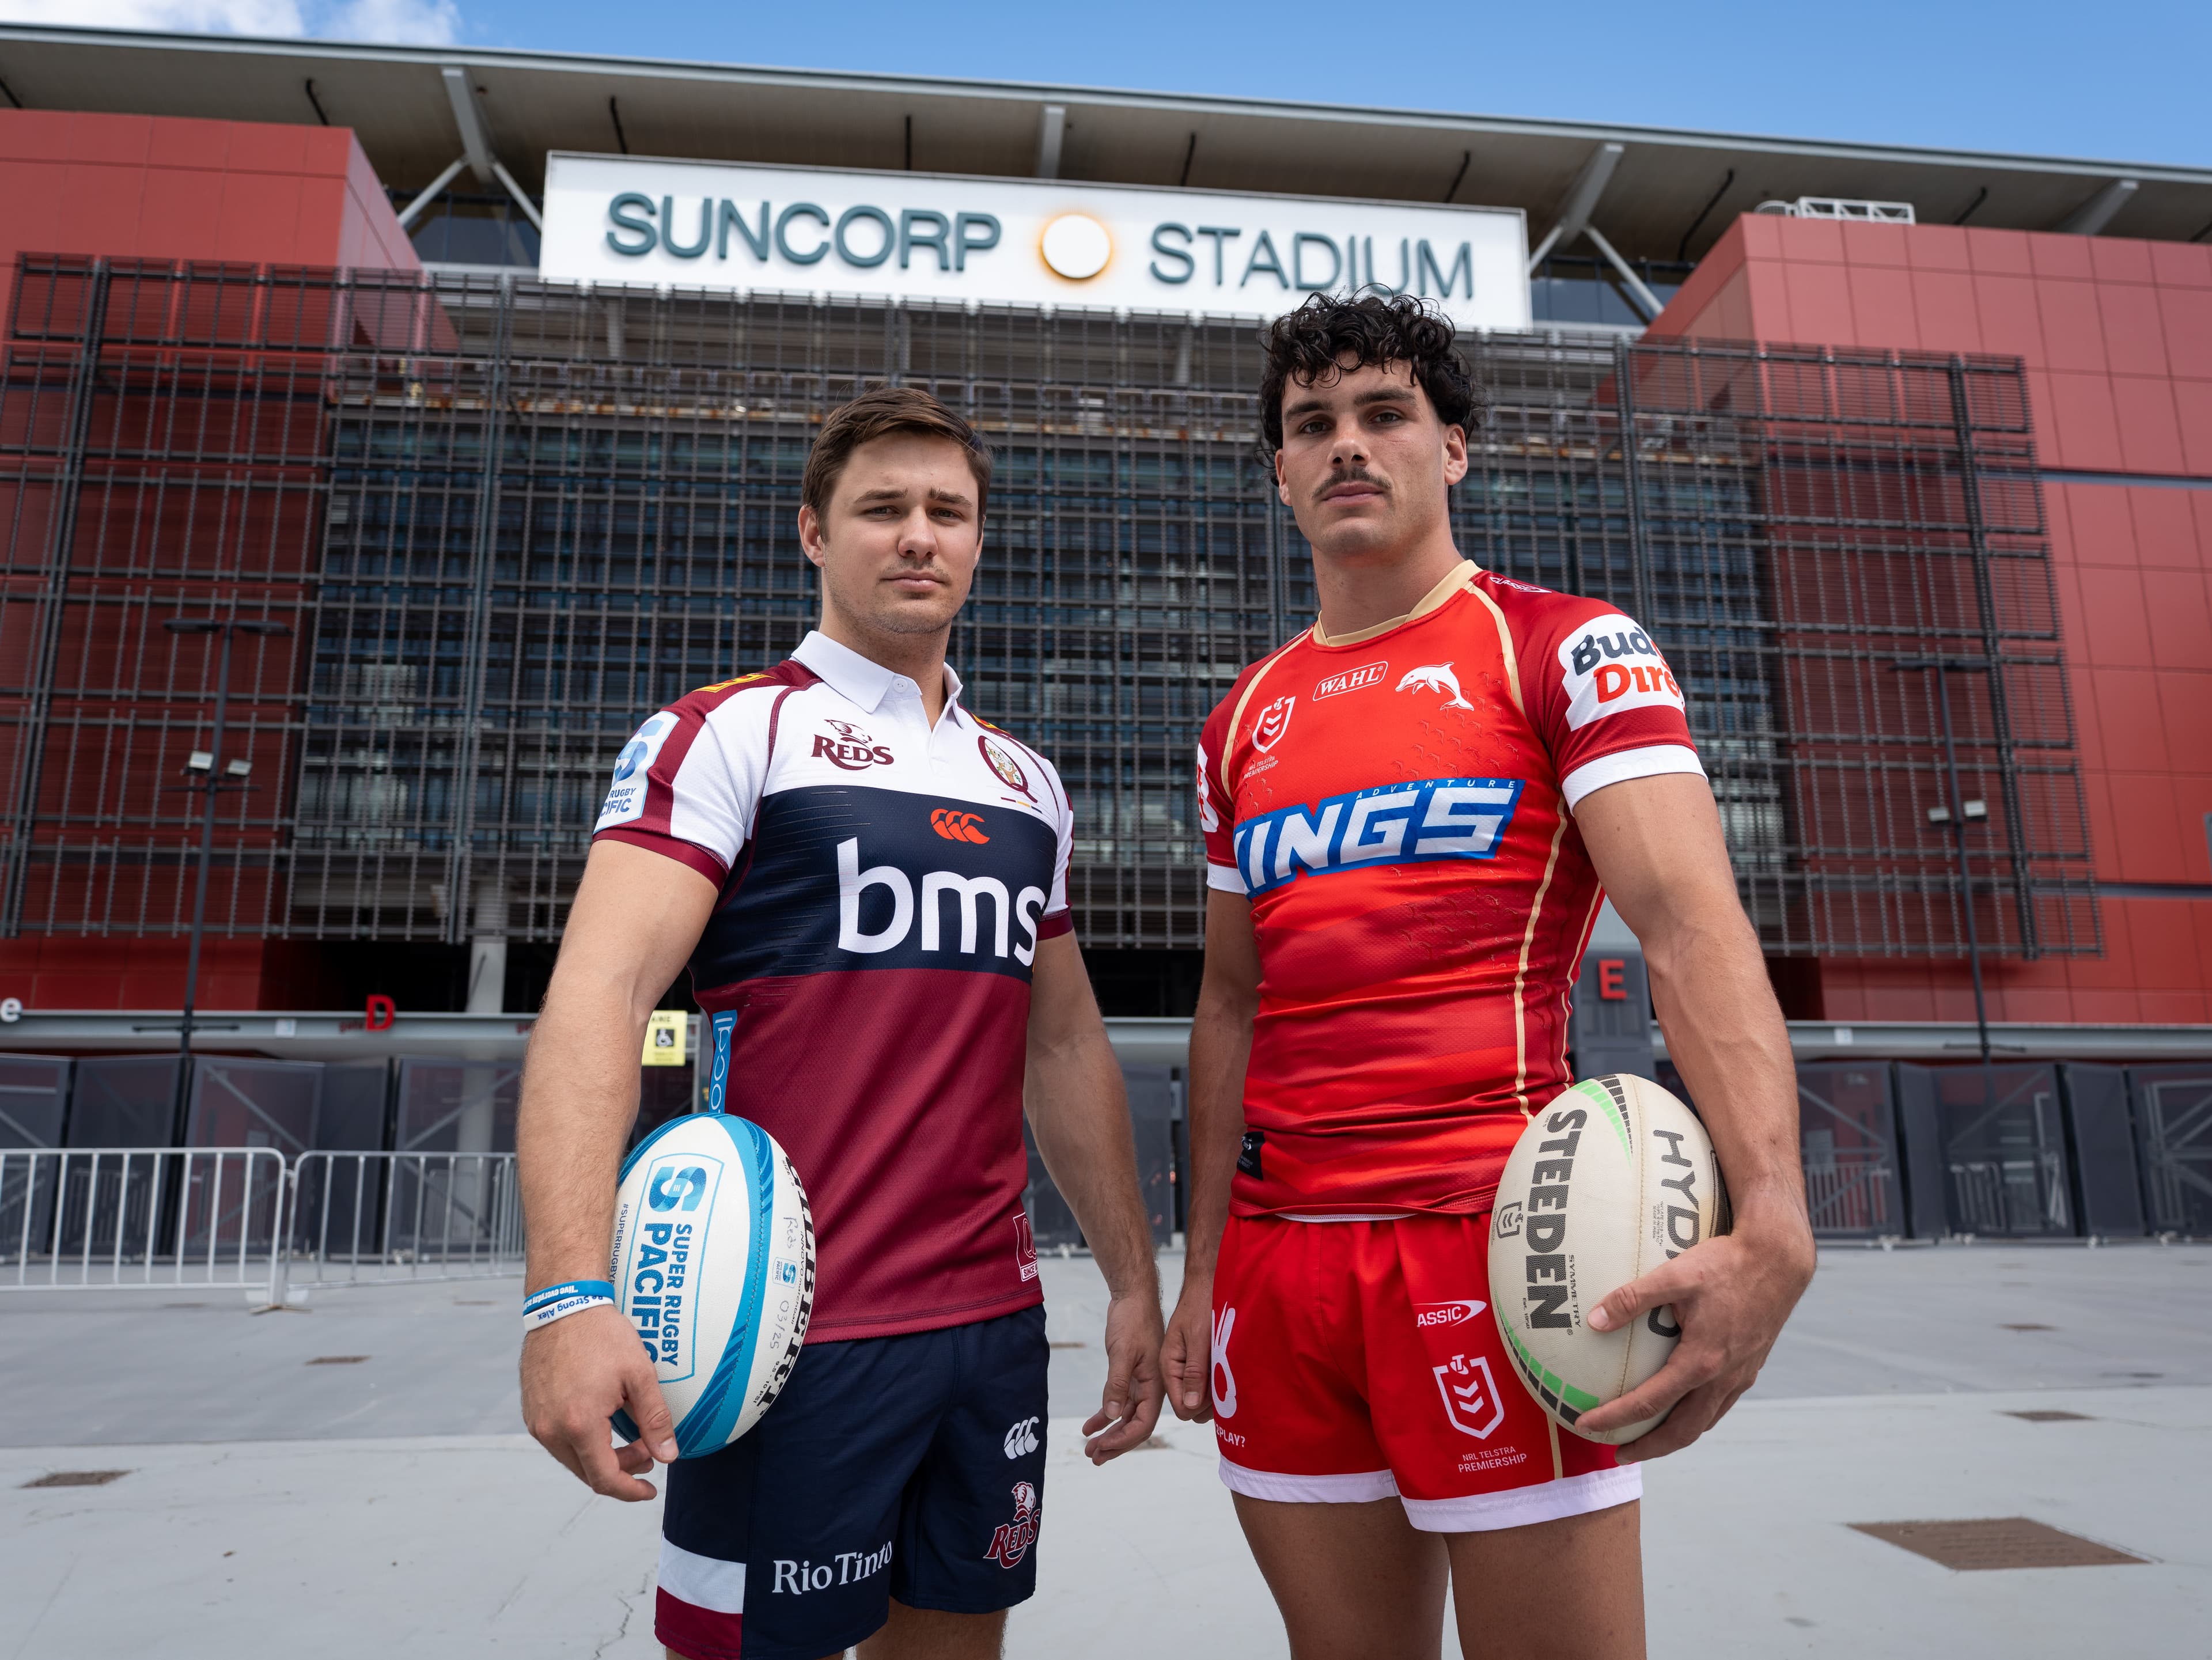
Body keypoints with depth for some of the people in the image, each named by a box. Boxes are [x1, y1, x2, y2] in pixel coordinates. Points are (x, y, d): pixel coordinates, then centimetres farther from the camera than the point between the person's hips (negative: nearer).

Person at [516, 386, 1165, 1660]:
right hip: (793, 1328, -5)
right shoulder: (729, 733, -4)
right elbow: (599, 995, -16)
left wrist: (1134, 1279, 13)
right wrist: (572, 1292, -27)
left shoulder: (1028, 782, 13)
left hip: (996, 1319, 6)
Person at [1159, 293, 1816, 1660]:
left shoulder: (1564, 649, -1)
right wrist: (1202, 1267, 14)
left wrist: (1770, 1225, -28)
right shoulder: (1244, 724, 14)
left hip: (1489, 1239, -5)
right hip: (1279, 1257, 5)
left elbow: (1691, 922, -14)